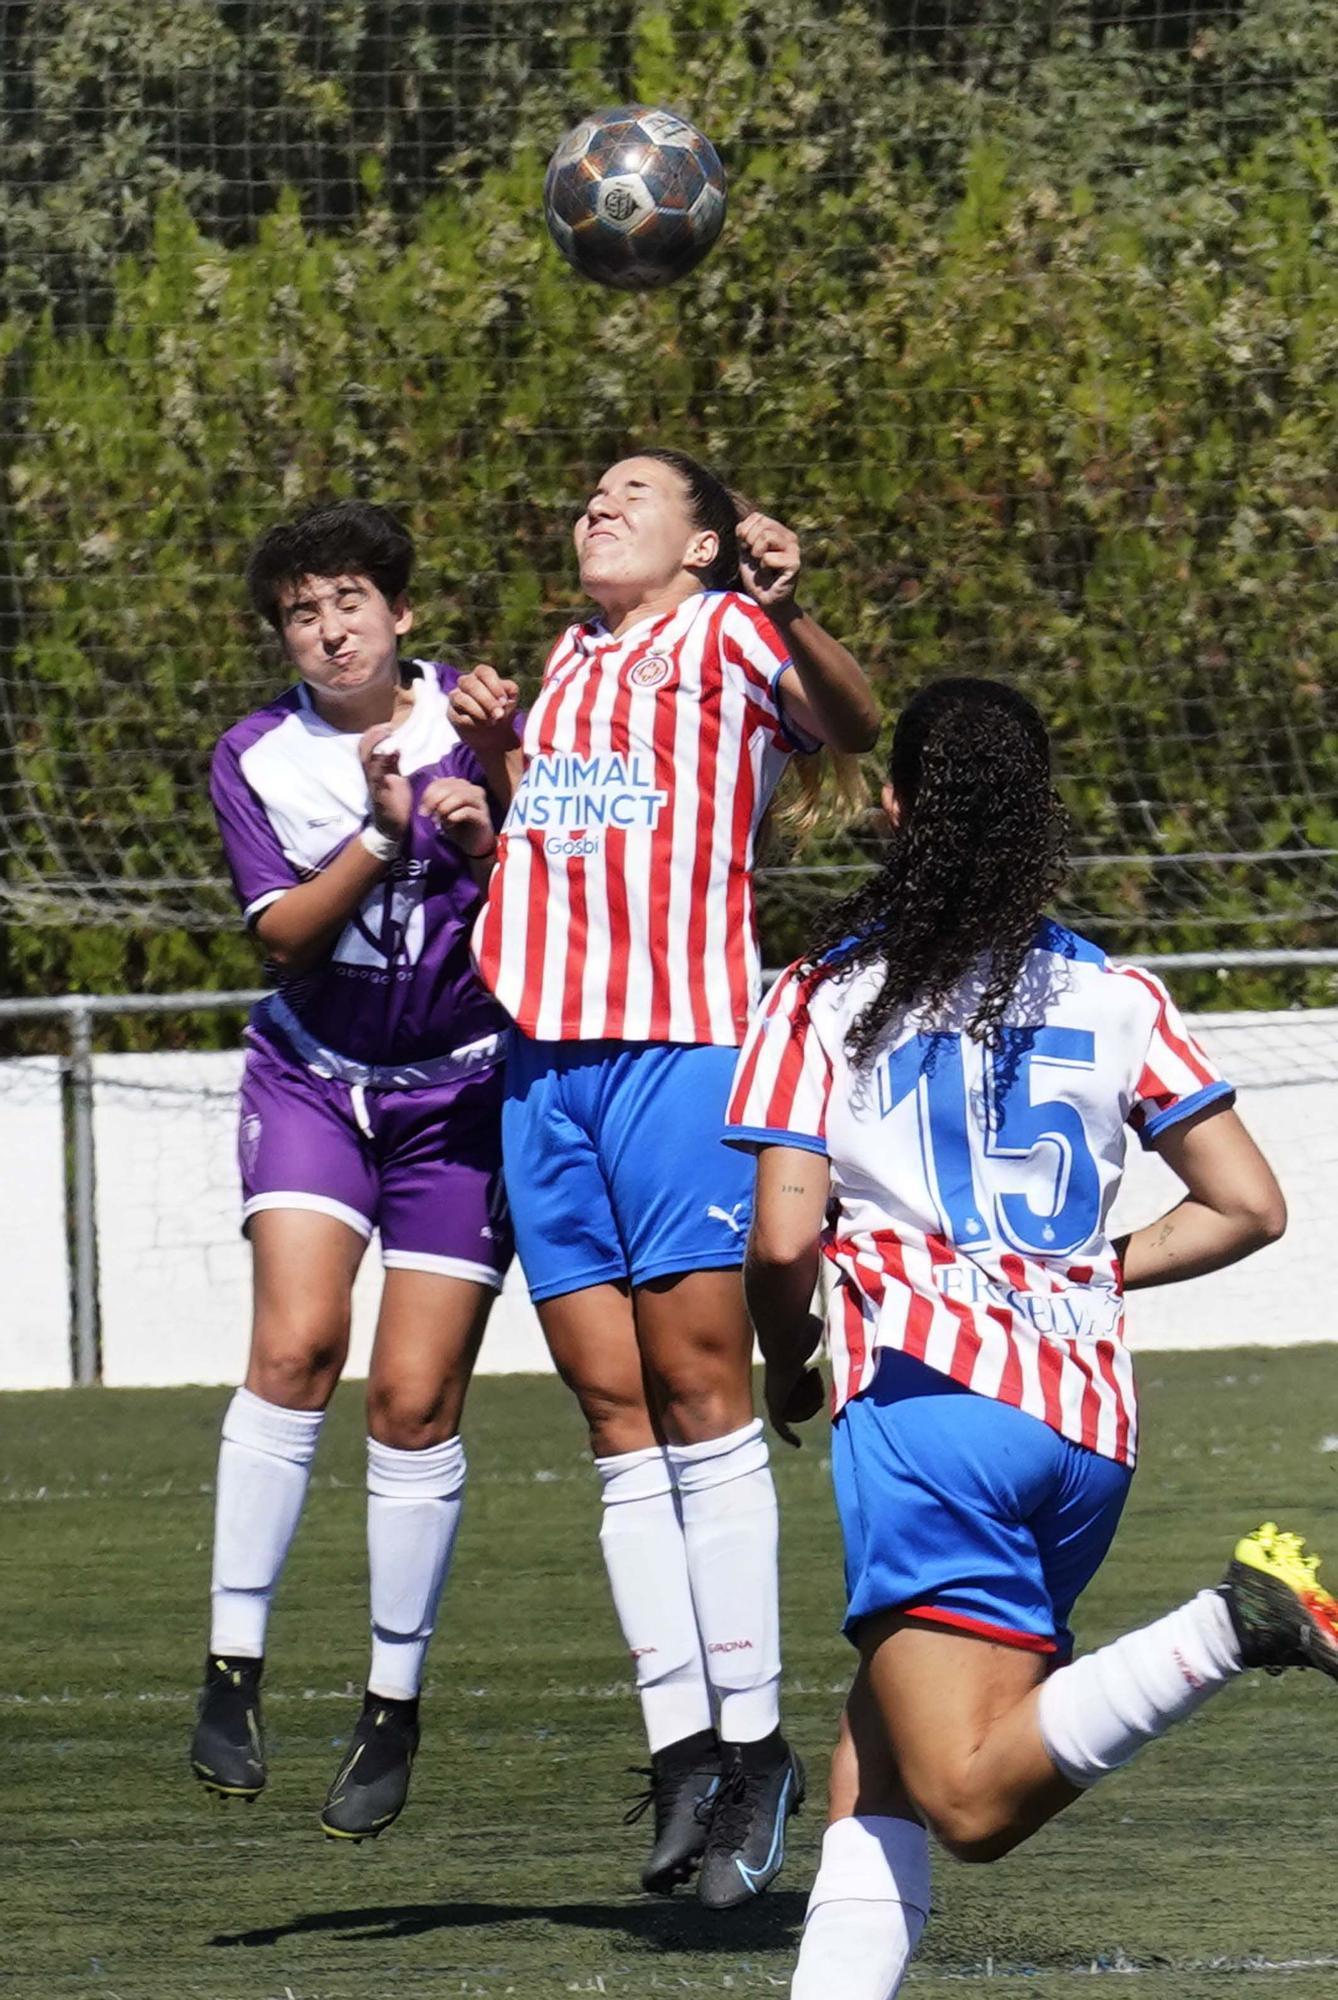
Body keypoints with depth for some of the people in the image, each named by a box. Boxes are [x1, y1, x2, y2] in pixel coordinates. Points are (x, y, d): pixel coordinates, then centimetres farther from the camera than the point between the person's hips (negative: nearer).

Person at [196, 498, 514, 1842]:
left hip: (464, 1084, 0)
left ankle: (394, 1707, 9)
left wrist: (489, 836, -23)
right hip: (312, 1073, 0)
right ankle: (234, 1666, -13)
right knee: (294, 1344, -20)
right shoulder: (256, 758, -4)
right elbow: (285, 935, -12)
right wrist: (383, 836, -25)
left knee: (415, 1401, -3)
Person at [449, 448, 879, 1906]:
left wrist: (787, 612, -32)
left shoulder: (724, 633, 3)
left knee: (698, 1392, -9)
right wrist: (494, 748, 17)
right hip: (544, 1055, 6)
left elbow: (852, 730, -15)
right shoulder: (572, 661, 23)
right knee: (616, 1414, 1)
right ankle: (681, 1745, 1)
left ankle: (751, 1741, -5)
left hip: (682, 1037, -6)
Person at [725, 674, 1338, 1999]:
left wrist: (787, 1370, 16)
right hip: (1091, 1423, 5)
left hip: (932, 1391, -5)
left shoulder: (827, 994, 4)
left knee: (973, 1802, -14)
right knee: (879, 1770, 13)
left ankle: (1224, 1632, -32)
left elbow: (782, 1240, -4)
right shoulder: (1112, 995, 13)